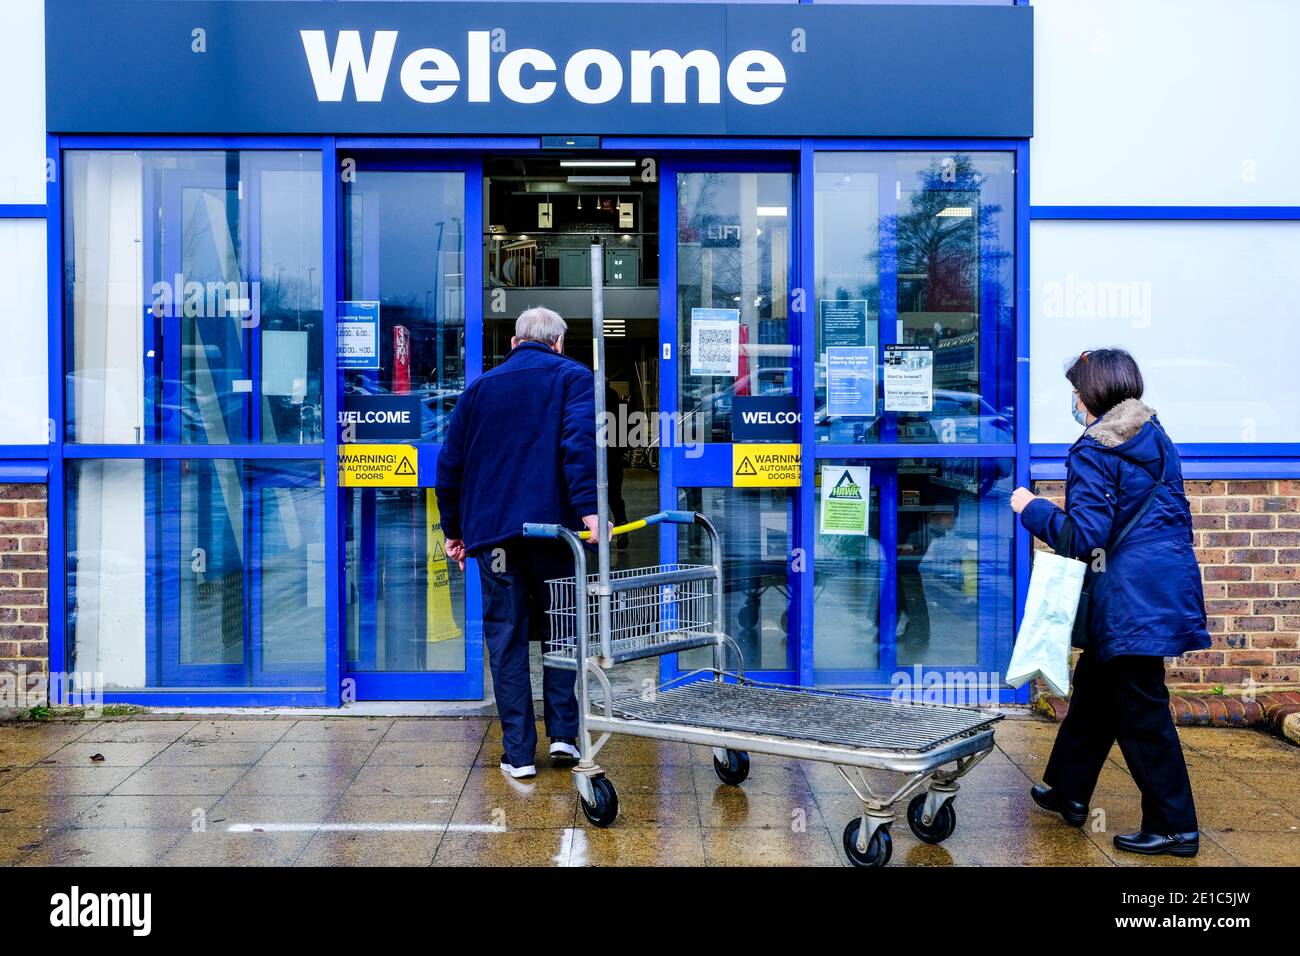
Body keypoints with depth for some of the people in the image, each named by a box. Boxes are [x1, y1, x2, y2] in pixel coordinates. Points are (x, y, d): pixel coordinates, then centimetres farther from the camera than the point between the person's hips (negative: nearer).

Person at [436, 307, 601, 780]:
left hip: (493, 530, 2)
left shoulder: (481, 386, 17)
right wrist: (588, 508, -22)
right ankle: (563, 734, 10)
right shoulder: (573, 377, 6)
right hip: (553, 527, -2)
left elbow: (450, 463, 16)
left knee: (506, 638, 6)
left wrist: (453, 529, 22)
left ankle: (518, 753, 6)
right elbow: (579, 442, -14)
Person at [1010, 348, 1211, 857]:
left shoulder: (1093, 452, -15)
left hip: (1130, 598, -9)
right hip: (1169, 582, 9)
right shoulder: (1156, 438, 11)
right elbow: (1176, 515, 19)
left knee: (1141, 711, 0)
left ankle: (1173, 826, 8)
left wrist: (1033, 508, -6)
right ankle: (1068, 791, 34)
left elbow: (1083, 536, -19)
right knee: (1094, 686, 21)